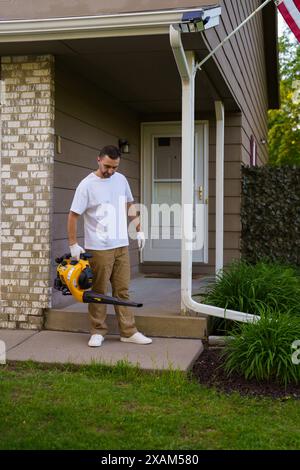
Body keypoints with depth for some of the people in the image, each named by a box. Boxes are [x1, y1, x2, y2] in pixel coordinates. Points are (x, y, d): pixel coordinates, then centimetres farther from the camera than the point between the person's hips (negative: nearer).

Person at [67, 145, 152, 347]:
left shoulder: (121, 179, 7)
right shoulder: (87, 185, -10)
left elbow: (130, 205, 20)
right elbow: (73, 215, -10)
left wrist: (139, 230, 16)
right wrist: (73, 245, -13)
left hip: (122, 246, 5)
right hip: (99, 248, -5)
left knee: (122, 290, 9)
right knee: (99, 292, 3)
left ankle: (129, 332, 14)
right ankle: (98, 332, 15)